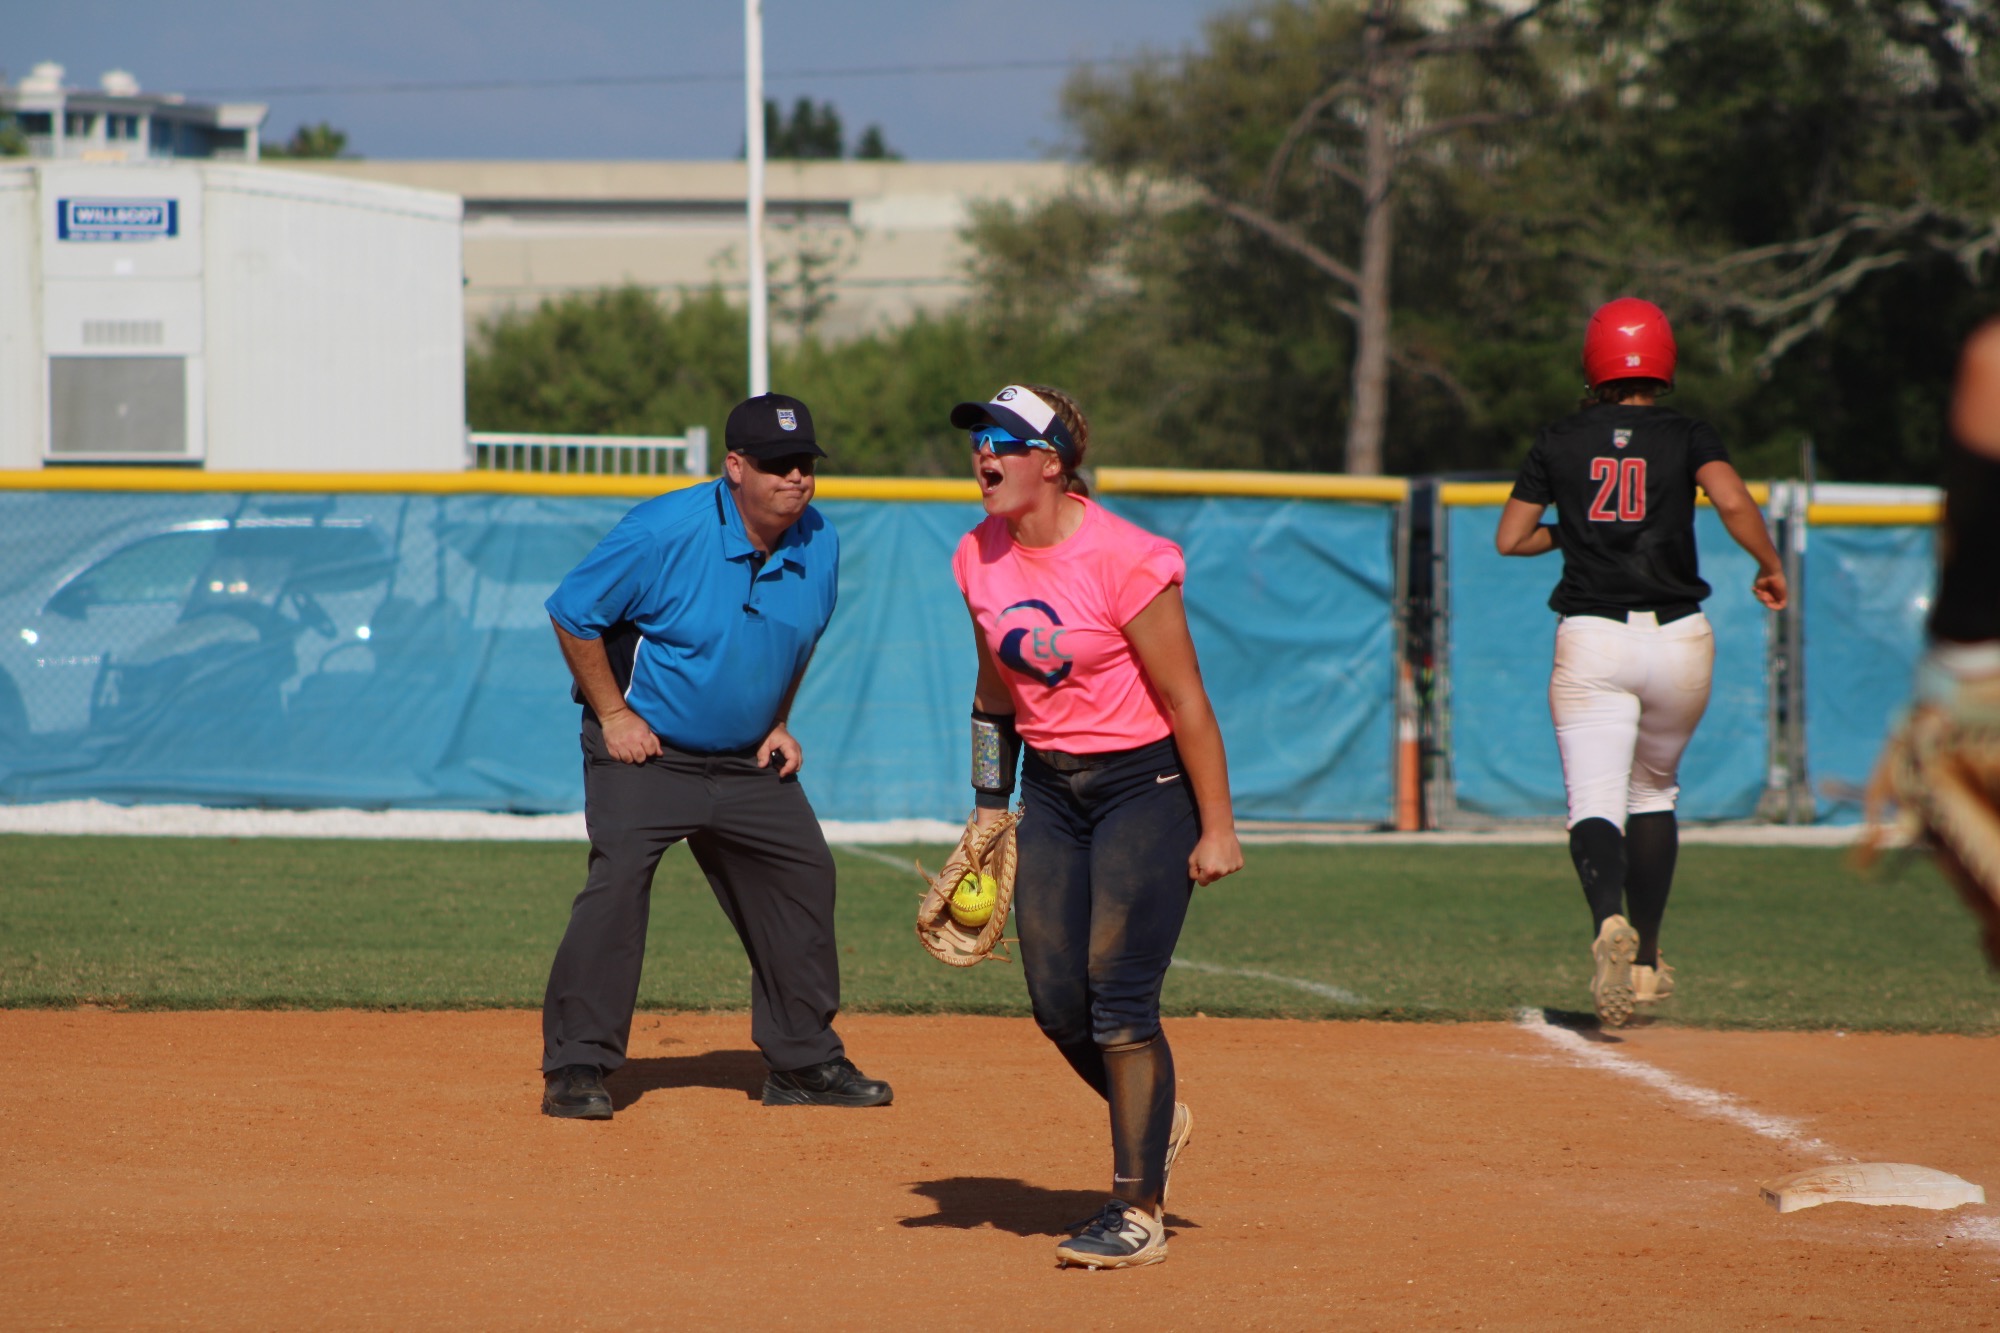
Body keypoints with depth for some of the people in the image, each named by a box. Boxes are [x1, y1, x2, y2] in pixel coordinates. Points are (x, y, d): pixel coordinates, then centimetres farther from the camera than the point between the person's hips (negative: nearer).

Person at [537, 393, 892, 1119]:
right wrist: (614, 716, -13)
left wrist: (777, 724, 8)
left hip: (748, 761, 6)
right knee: (617, 881, -20)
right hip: (644, 749, -6)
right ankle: (576, 1067, -15)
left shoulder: (819, 546, -3)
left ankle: (804, 1061, 21)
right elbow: (572, 614, -13)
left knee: (801, 876, 6)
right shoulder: (664, 533, -22)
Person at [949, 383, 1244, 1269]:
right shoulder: (980, 558, 1)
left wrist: (1217, 829, -15)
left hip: (1146, 785, -7)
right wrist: (989, 812, 14)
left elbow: (1186, 700, -16)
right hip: (1051, 791, 7)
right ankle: (1155, 1122, 33)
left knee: (1119, 996, -11)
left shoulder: (1124, 561, -20)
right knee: (1057, 1003, 4)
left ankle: (1139, 1213, -2)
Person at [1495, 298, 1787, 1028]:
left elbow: (1509, 538, 7)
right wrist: (1770, 567, 0)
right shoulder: (1686, 436, 2)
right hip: (1678, 640, 1)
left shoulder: (1560, 441, 6)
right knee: (1653, 791, 22)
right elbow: (1734, 502, -16)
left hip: (1591, 640, -1)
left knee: (1595, 803, -10)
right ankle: (1645, 961, 25)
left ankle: (1610, 919, -41)